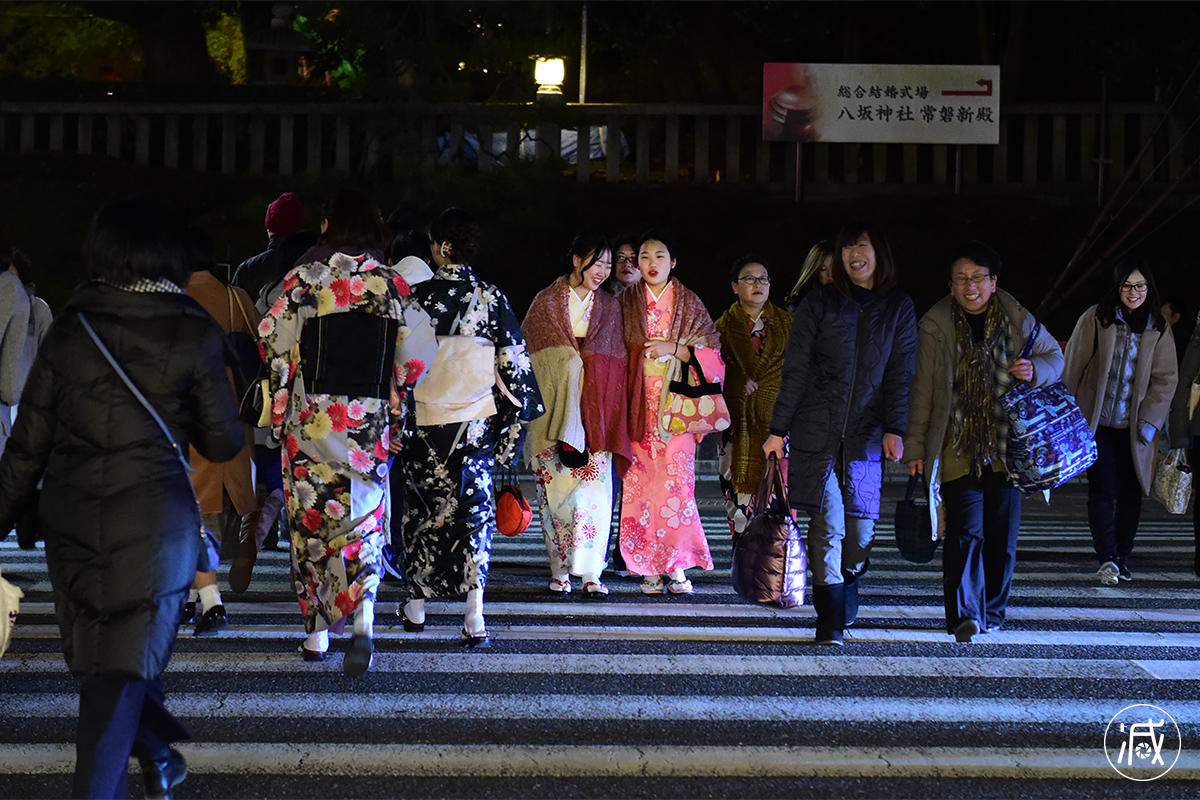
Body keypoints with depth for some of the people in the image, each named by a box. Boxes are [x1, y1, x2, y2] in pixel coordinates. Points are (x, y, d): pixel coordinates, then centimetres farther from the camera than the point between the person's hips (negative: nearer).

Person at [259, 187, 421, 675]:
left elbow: (274, 342, -4)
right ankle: (363, 622, -17)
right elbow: (411, 361, 3)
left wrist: (279, 406, 7)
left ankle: (316, 634, 16)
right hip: (370, 421, 1)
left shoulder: (305, 278, -5)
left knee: (310, 517, 10)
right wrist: (392, 406, 15)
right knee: (363, 517, 5)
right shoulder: (392, 284, 2)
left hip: (310, 417, -1)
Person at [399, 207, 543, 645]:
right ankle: (475, 616, -7)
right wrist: (515, 418, 9)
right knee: (475, 508, 4)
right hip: (478, 421, 1)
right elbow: (514, 360, 0)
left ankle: (416, 606, 25)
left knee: (423, 507, 14)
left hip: (426, 419, -1)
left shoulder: (418, 296, -7)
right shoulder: (493, 298, -2)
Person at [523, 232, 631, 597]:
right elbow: (527, 351, 4)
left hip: (595, 413, 1)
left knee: (594, 487, -9)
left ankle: (590, 572, -6)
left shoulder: (610, 307, 14)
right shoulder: (546, 302, 6)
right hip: (552, 412, -1)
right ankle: (560, 571, 5)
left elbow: (615, 361, 14)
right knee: (554, 488, -2)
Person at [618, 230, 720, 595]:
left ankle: (677, 565, 0)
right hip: (638, 404, 1)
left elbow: (712, 352, 3)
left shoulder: (690, 304, 8)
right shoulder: (626, 302, 10)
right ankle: (649, 568, 3)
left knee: (677, 481, -8)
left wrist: (673, 349, -9)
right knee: (640, 482, -4)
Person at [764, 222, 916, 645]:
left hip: (866, 435, 2)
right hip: (816, 431, -2)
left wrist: (894, 429, -8)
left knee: (861, 525, 1)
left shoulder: (899, 309, 9)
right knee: (828, 522, -8)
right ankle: (829, 619, -1)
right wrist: (778, 429, -1)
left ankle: (848, 584, 31)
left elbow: (900, 374, 4)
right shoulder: (818, 303, 5)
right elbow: (795, 371, 3)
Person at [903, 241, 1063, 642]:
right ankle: (965, 616, -13)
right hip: (958, 452, -2)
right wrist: (915, 447, 1)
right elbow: (922, 390, 3)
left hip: (1007, 449, 2)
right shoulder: (935, 326, -1)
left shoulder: (1019, 321, 3)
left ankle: (992, 612, 22)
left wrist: (1035, 370, -5)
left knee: (1002, 537, 8)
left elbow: (1055, 357, 19)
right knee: (965, 533, -12)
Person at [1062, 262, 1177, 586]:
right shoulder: (1095, 319, -1)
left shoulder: (1159, 329, 6)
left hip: (1133, 427, 2)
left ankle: (1121, 558, 17)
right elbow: (1073, 365, 2)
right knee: (1103, 490, -10)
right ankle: (1107, 558, -12)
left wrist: (1150, 420, -6)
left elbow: (1166, 378, 4)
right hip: (1097, 422, -2)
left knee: (1131, 493, 5)